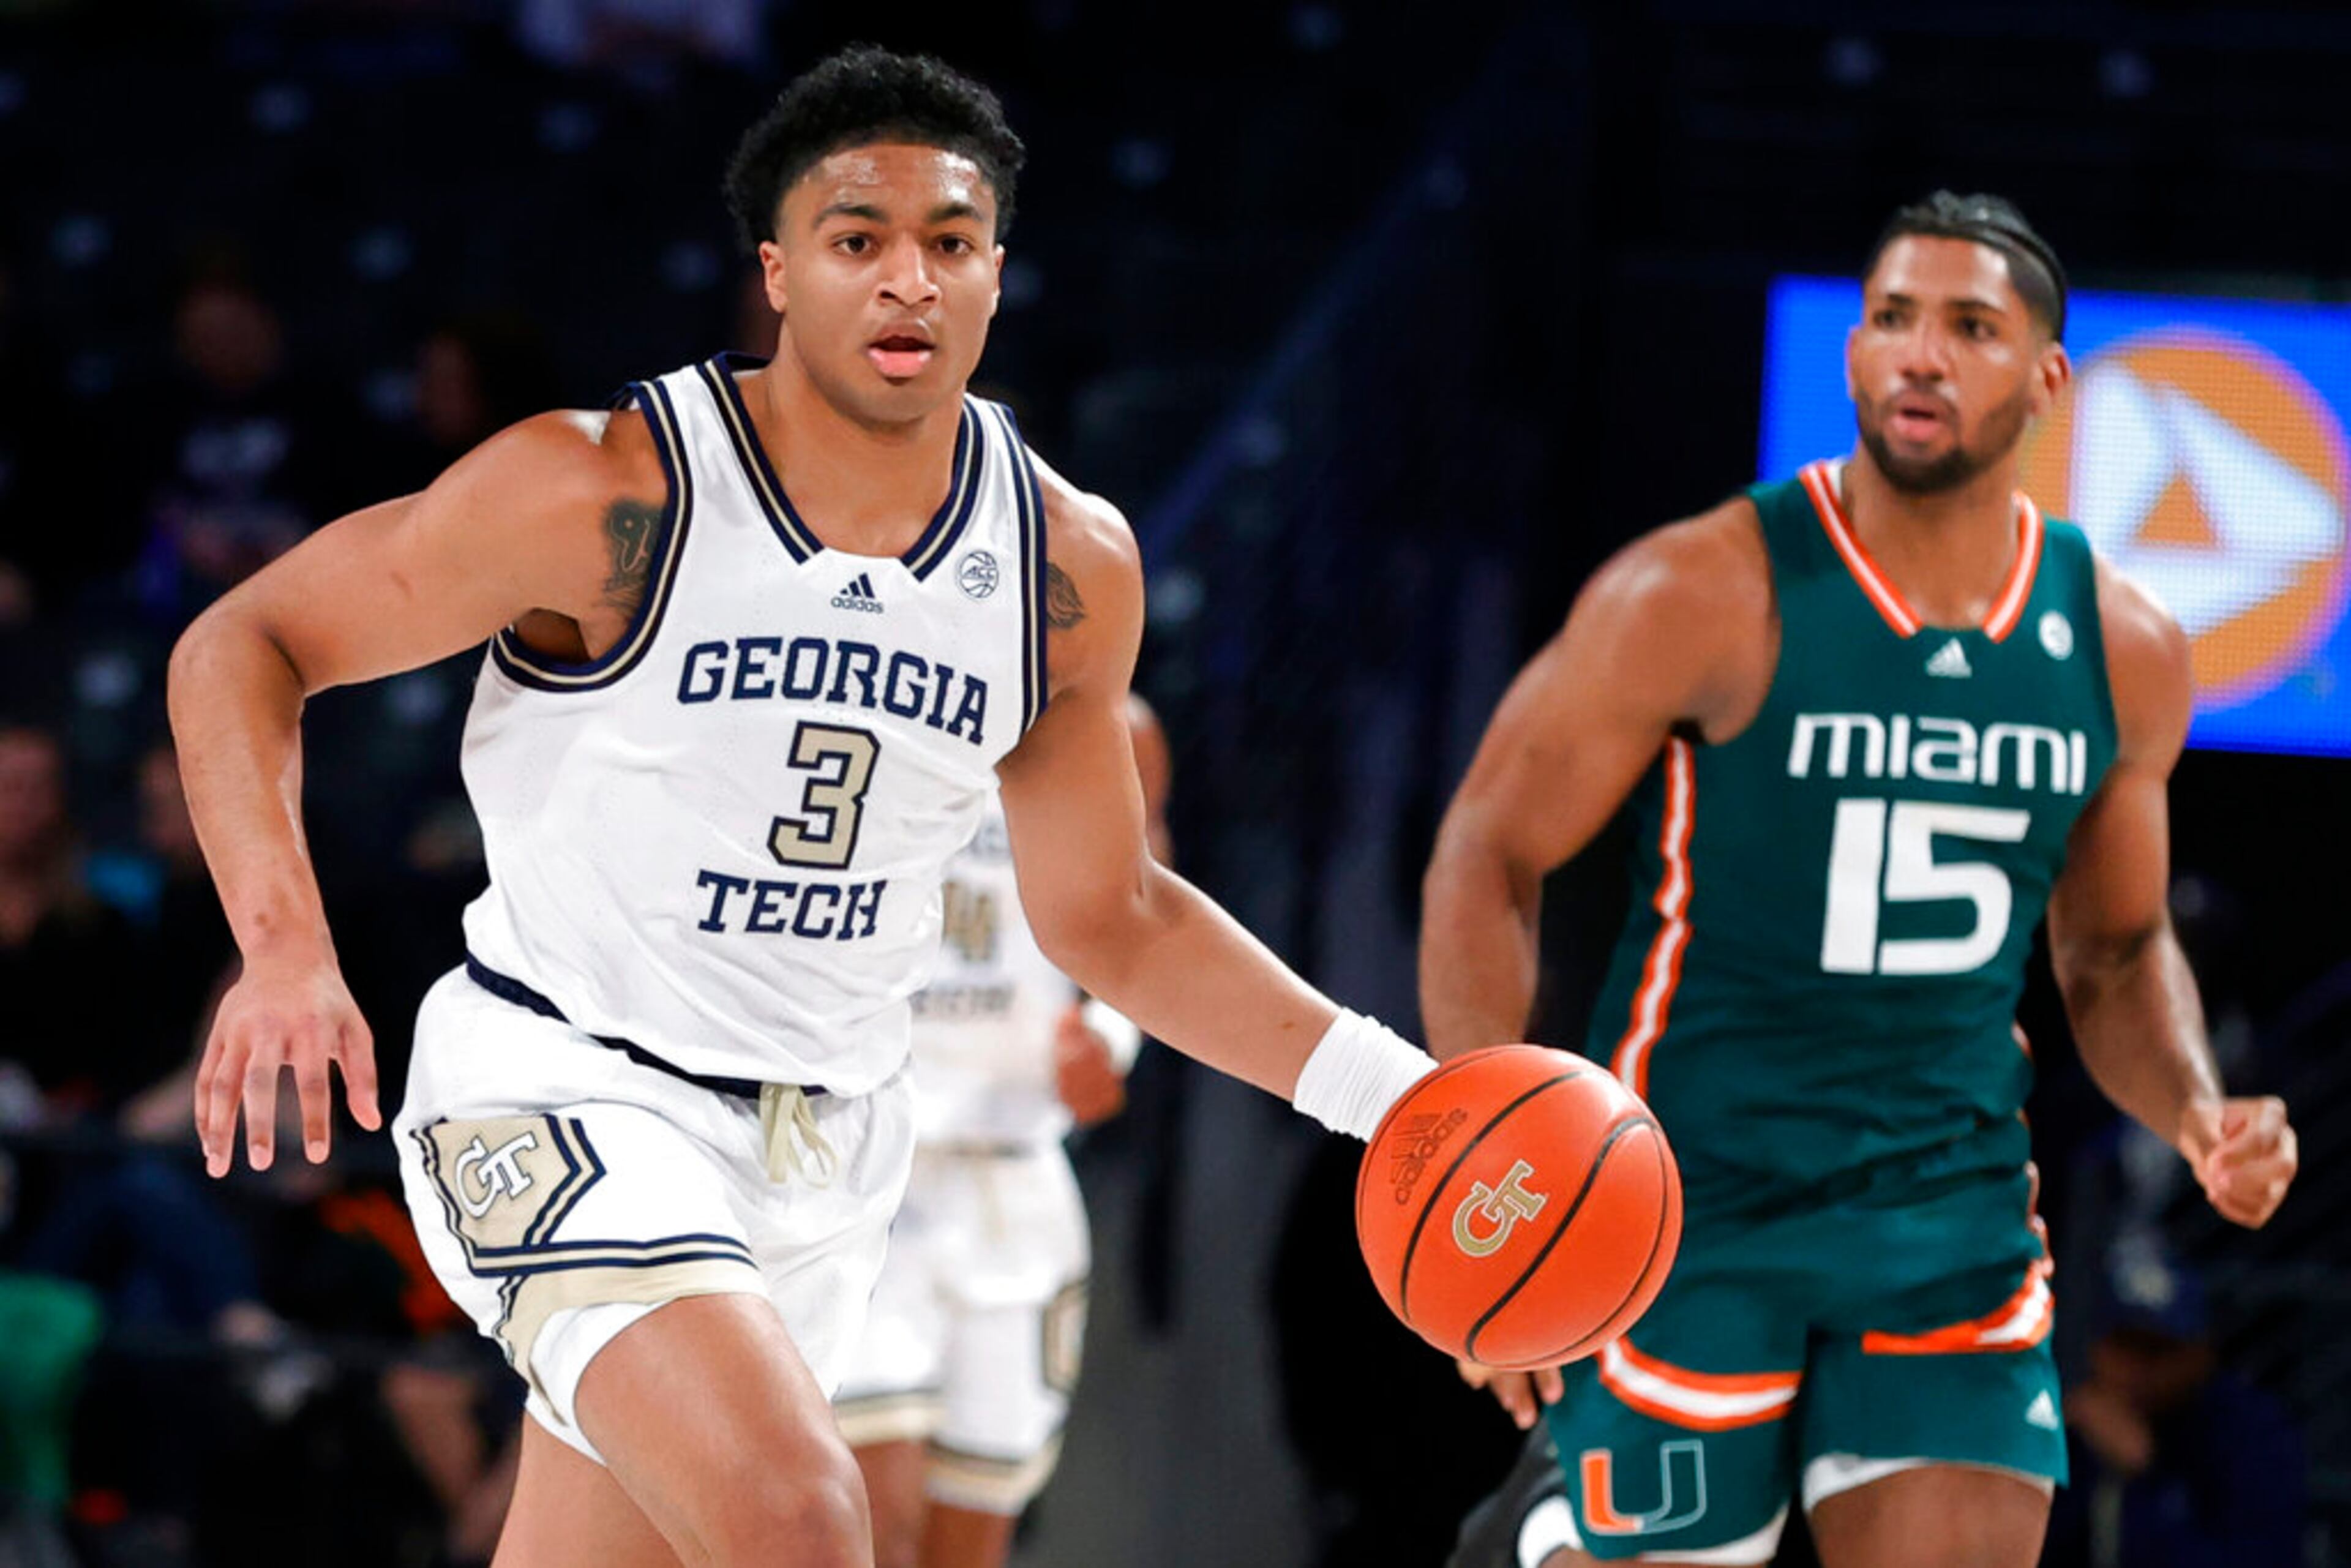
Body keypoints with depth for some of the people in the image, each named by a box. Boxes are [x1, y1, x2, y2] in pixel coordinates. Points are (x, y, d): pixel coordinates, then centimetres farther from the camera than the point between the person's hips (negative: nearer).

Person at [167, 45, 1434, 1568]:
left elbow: (1105, 913, 14)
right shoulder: (610, 497, -16)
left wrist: (1377, 1084, 1)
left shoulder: (1072, 566, 0)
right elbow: (242, 646, -9)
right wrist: (286, 952, -25)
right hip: (568, 1087, -6)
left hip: (826, 1141, 6)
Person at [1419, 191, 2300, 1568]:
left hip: (1956, 1220, 4)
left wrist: (2198, 1114, -3)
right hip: (1692, 1205, -4)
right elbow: (1490, 857, -7)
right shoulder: (1707, 598, -11)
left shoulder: (2123, 651, 4)